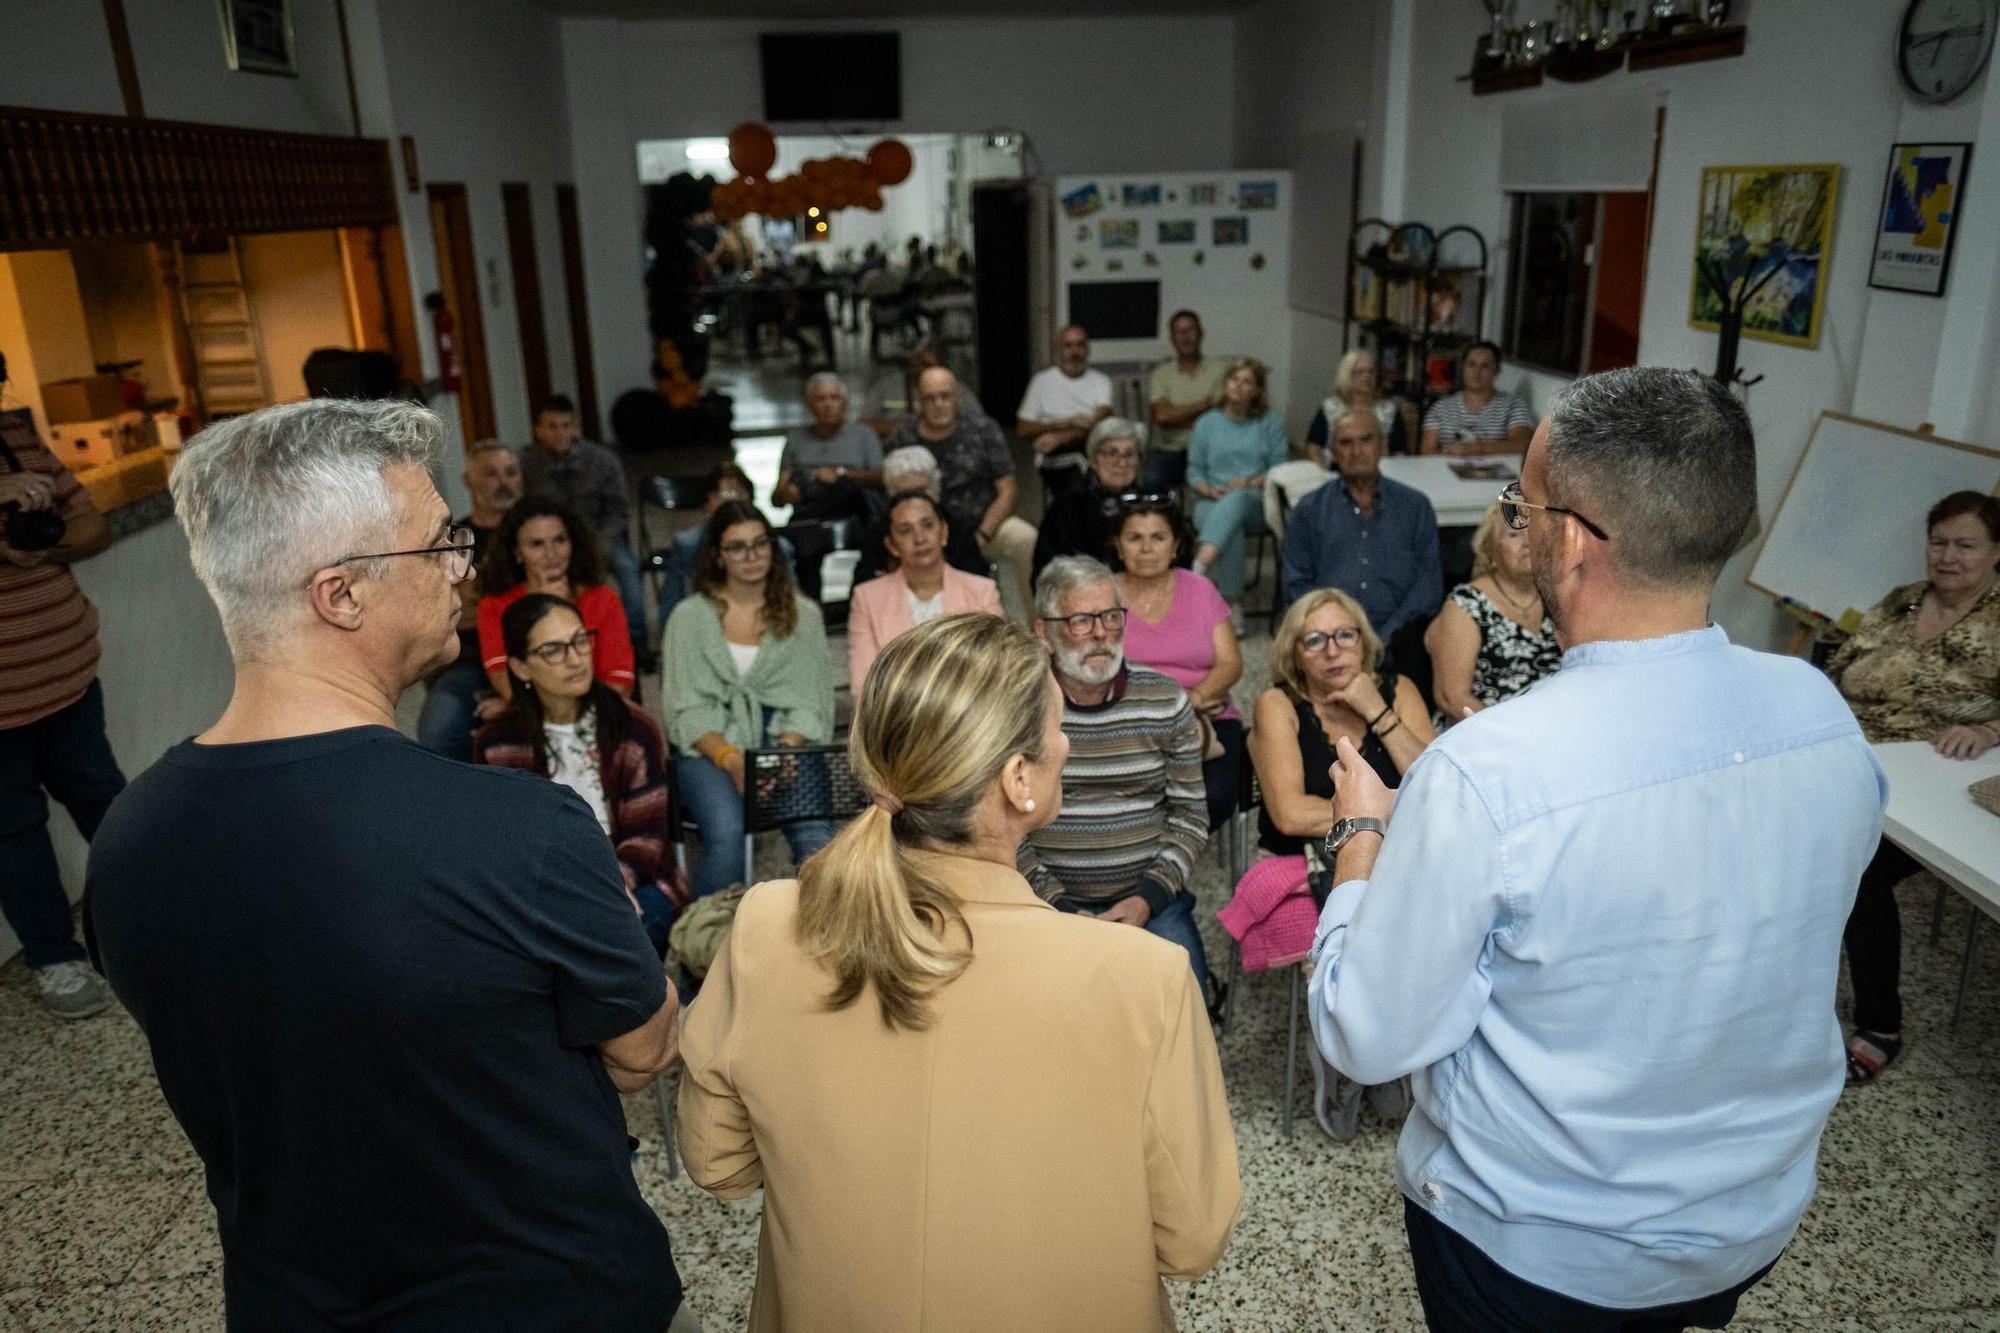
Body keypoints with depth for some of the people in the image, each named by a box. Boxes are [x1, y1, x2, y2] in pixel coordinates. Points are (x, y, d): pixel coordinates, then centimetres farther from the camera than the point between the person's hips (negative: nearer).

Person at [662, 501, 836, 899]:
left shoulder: (803, 614, 11)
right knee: (726, 835, -31)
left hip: (785, 743, 1)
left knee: (816, 834, -28)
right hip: (709, 747, -1)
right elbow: (687, 710, 1)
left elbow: (809, 705, 6)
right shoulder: (689, 616, 6)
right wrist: (732, 760, -16)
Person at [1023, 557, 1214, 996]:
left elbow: (1190, 815, 5)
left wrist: (1148, 899, -8)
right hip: (1050, 901, -1)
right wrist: (1060, 908, -12)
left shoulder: (1166, 701, 2)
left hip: (1150, 900, 2)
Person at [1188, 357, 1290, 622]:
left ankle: (1198, 569, -58)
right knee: (1231, 529, -37)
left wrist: (1250, 482, -10)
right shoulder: (1207, 422, 17)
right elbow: (1194, 472, 14)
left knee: (1236, 501, -40)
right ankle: (1230, 606, -41)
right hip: (1214, 503, 1)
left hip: (1256, 503, -1)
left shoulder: (1269, 422, 16)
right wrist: (1211, 491, -8)